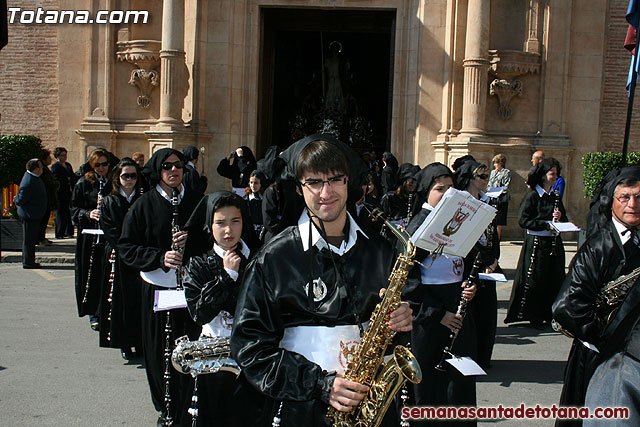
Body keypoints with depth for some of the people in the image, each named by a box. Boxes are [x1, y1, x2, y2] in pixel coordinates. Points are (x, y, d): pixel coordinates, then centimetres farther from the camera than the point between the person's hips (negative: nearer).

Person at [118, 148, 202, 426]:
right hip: (157, 287, -1)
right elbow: (126, 247, 0)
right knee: (160, 353, 4)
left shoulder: (195, 201, 6)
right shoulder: (144, 205, 0)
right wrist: (159, 257, -14)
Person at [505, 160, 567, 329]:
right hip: (536, 243, -6)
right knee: (535, 280, -1)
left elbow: (564, 219, 20)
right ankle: (534, 316, 10)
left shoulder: (555, 197, 12)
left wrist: (560, 217, -3)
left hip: (554, 244, 7)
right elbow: (524, 220, -13)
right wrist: (547, 224, -18)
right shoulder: (532, 196, -8)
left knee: (554, 280, 7)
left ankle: (549, 314, 17)